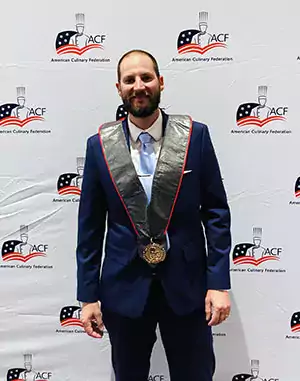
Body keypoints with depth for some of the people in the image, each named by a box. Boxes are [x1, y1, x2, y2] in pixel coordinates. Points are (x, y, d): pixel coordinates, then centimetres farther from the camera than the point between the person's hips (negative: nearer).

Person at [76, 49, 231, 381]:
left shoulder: (195, 135, -5)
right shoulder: (100, 145, -3)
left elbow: (216, 211, -3)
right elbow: (90, 226, 0)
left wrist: (219, 282, -7)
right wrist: (88, 295, 1)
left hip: (186, 284, 0)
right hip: (124, 287, 1)